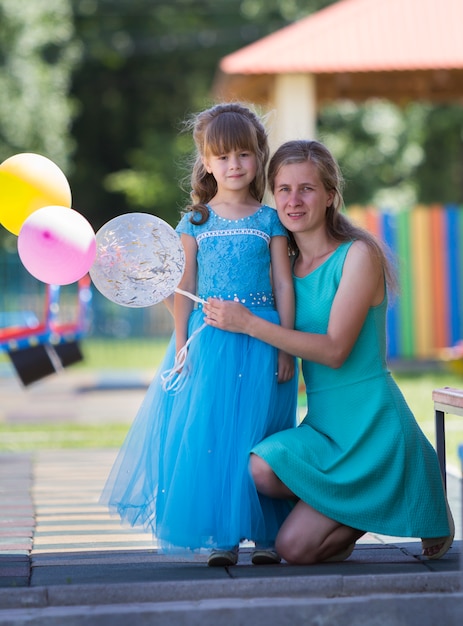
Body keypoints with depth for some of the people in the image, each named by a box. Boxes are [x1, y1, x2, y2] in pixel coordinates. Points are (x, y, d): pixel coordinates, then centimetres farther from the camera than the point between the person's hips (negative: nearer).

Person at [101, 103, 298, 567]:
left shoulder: (270, 221, 6)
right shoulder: (196, 221, 6)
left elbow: (283, 286, 4)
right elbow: (184, 288, 6)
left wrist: (286, 348, -1)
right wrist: (181, 346, -1)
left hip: (261, 338, 0)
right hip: (208, 339, 0)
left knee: (257, 433, 2)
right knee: (207, 432, -2)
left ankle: (265, 532, 11)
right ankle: (221, 535, 7)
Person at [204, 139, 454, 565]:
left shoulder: (359, 256, -9)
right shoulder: (287, 265, 10)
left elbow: (334, 350, -17)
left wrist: (247, 323, -21)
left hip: (369, 420, -6)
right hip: (322, 422, 6)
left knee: (296, 549, -16)